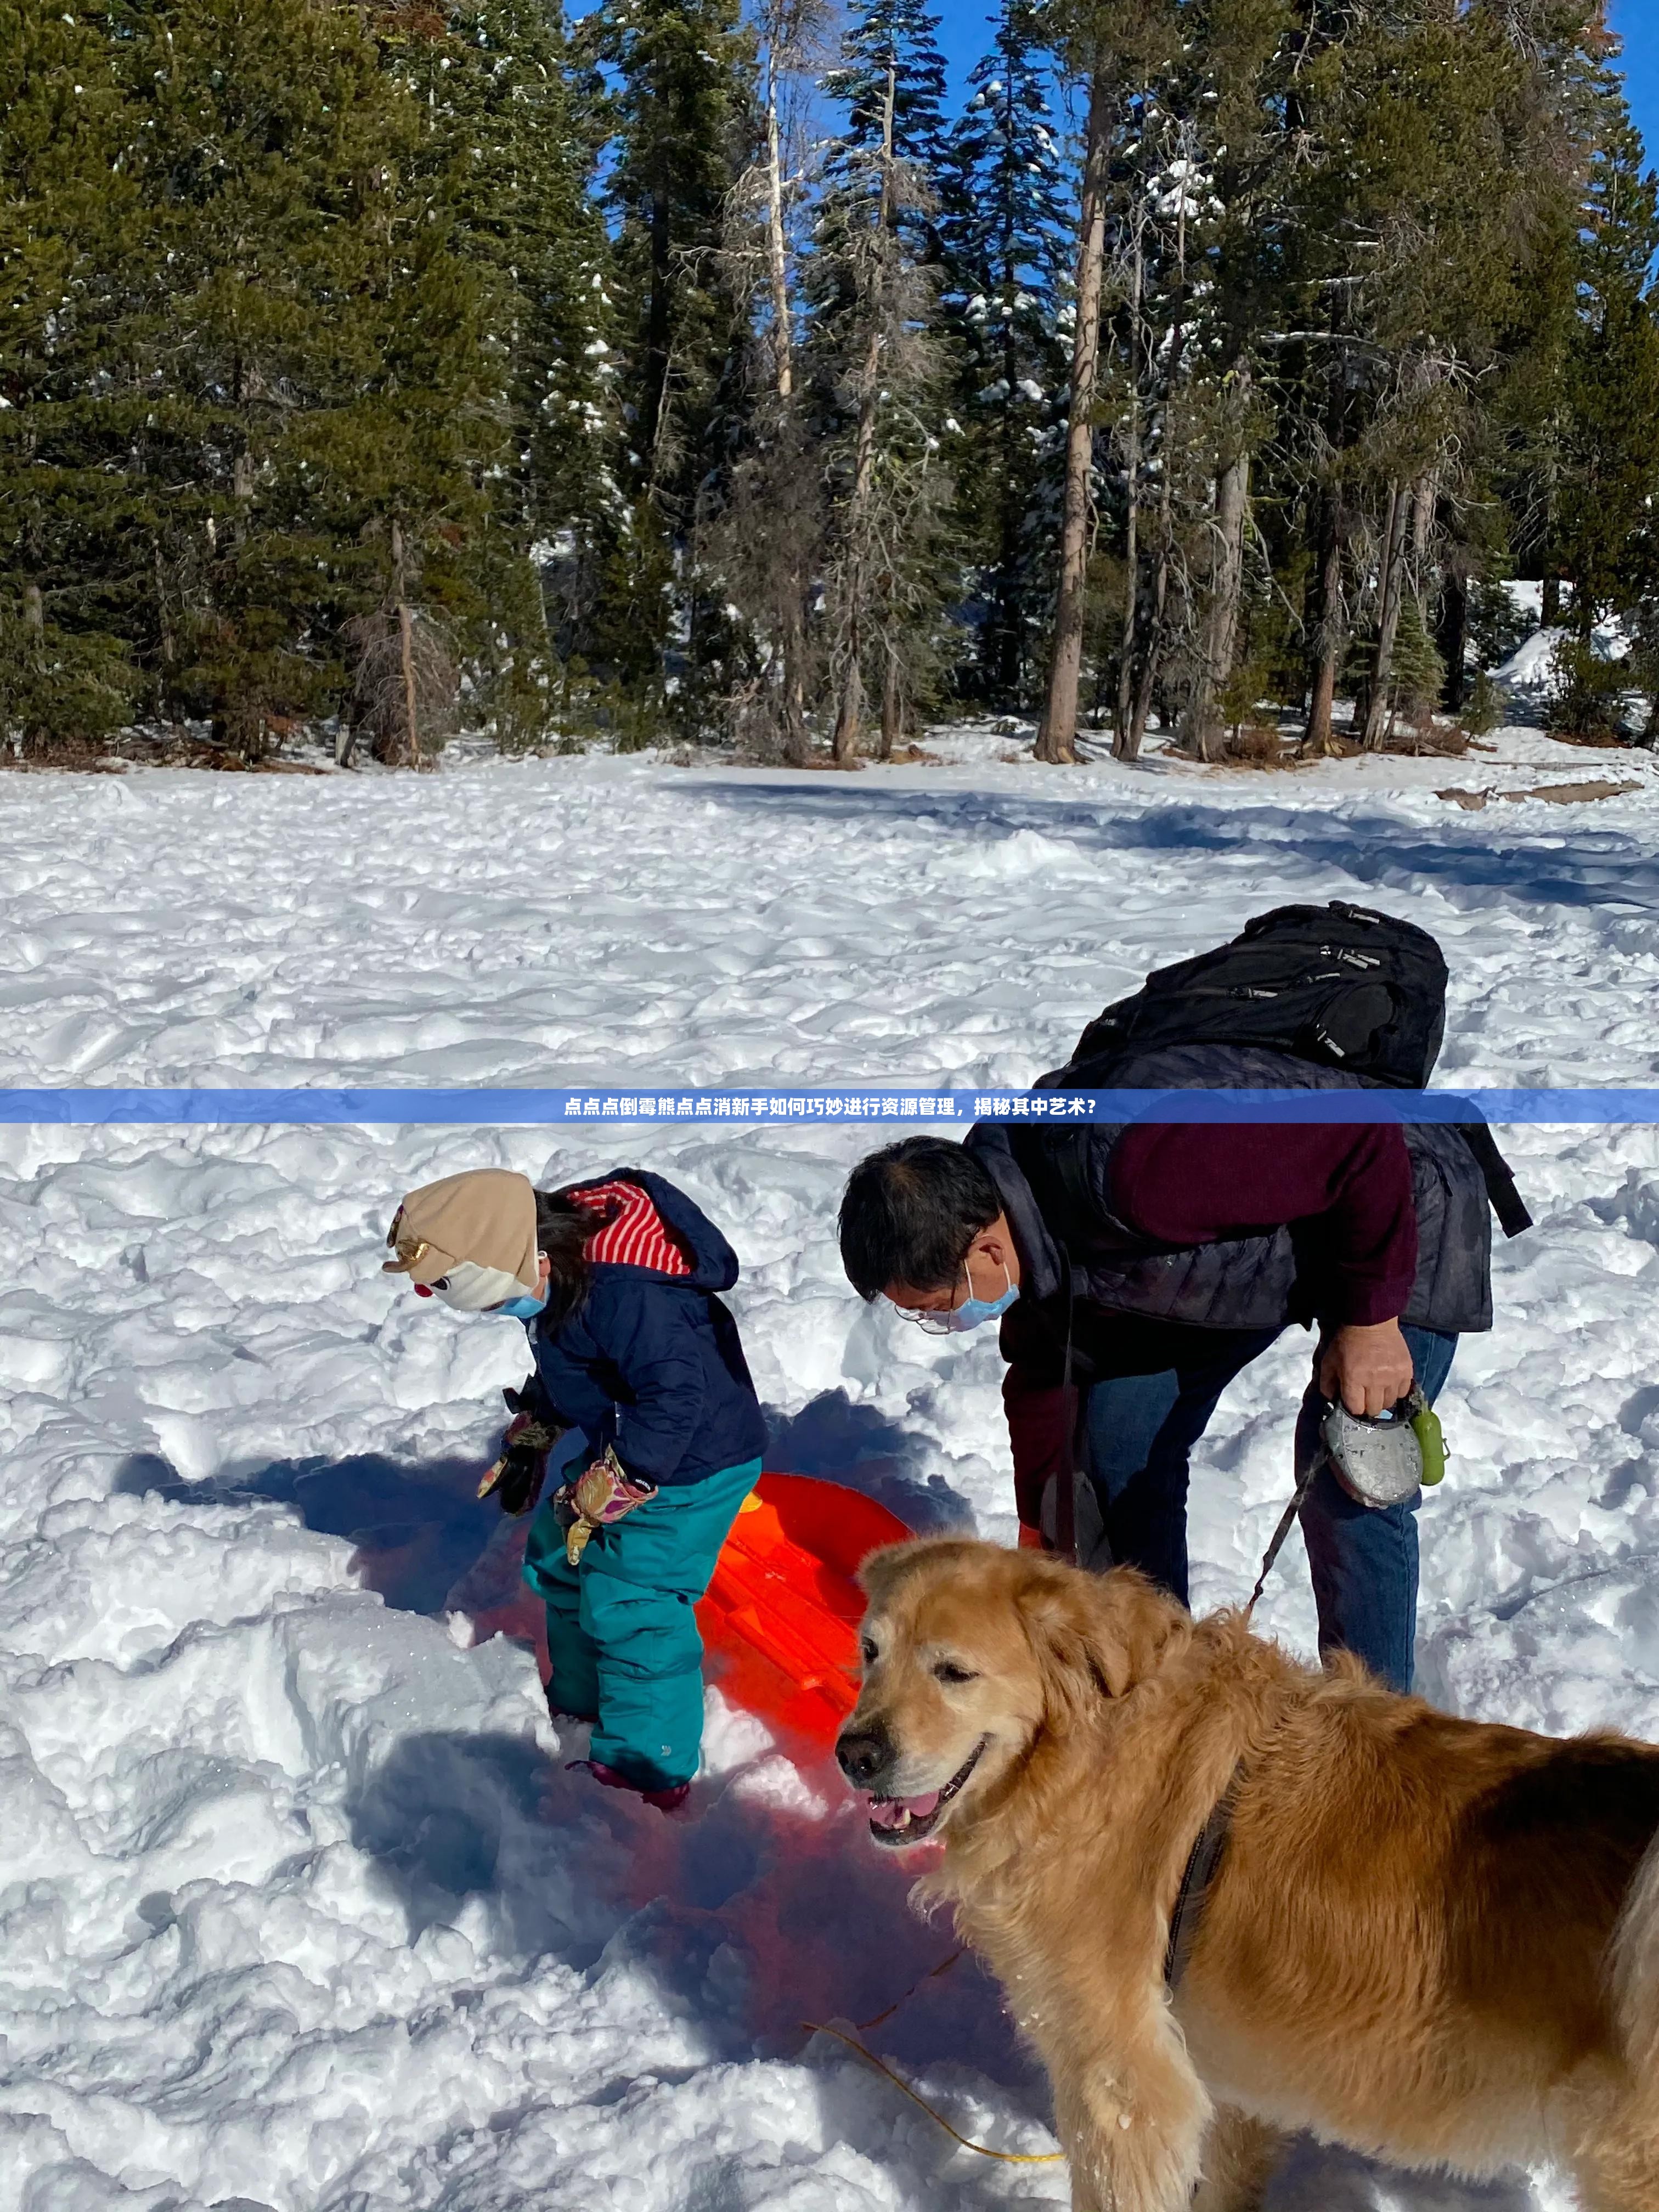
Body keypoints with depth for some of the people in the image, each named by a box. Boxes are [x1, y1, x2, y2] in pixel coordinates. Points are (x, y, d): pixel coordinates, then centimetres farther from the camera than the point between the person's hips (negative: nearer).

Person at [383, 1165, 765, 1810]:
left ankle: (648, 1769, 8)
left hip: (688, 1463, -10)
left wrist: (605, 1493, -30)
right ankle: (581, 1703, 42)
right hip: (619, 1444, 10)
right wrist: (530, 1443, 16)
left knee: (629, 1607, -8)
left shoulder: (622, 1295, -36)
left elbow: (676, 1393, -36)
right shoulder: (557, 1264, -4)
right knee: (561, 1561, 21)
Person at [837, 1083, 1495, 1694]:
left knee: (1346, 1491, -17)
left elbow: (1367, 1147, -35)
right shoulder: (1003, 1201, -13)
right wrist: (1040, 1547, 14)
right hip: (1242, 1244, 8)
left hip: (1402, 1217, -8)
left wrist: (1369, 1319, -26)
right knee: (1118, 1435, 4)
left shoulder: (1123, 1173, -43)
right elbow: (1040, 1381, 5)